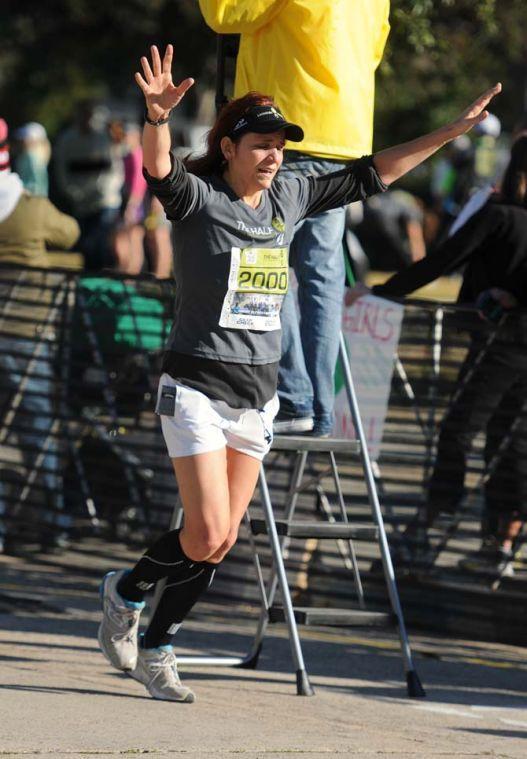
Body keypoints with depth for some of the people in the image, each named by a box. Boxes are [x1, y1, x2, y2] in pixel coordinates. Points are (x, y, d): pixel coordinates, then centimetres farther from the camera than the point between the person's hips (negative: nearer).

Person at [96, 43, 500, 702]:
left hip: (258, 393, 6)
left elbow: (370, 175, 17)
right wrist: (158, 117, -52)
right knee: (208, 535, -12)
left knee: (219, 541, 6)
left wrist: (449, 133, 16)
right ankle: (126, 591, 16)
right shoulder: (197, 198, -10)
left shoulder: (290, 200, 8)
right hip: (196, 385, -6)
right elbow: (159, 169, -31)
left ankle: (155, 650, 20)